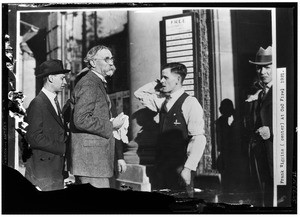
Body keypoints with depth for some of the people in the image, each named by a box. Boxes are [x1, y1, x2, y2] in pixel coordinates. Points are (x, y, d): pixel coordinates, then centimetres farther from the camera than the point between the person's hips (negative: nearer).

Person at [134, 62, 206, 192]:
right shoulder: (162, 101, 11)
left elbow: (199, 139, -15)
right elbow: (139, 93, 24)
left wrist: (188, 168, -21)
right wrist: (157, 84, 9)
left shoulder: (190, 103, -10)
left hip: (180, 170, -6)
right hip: (162, 167, 6)